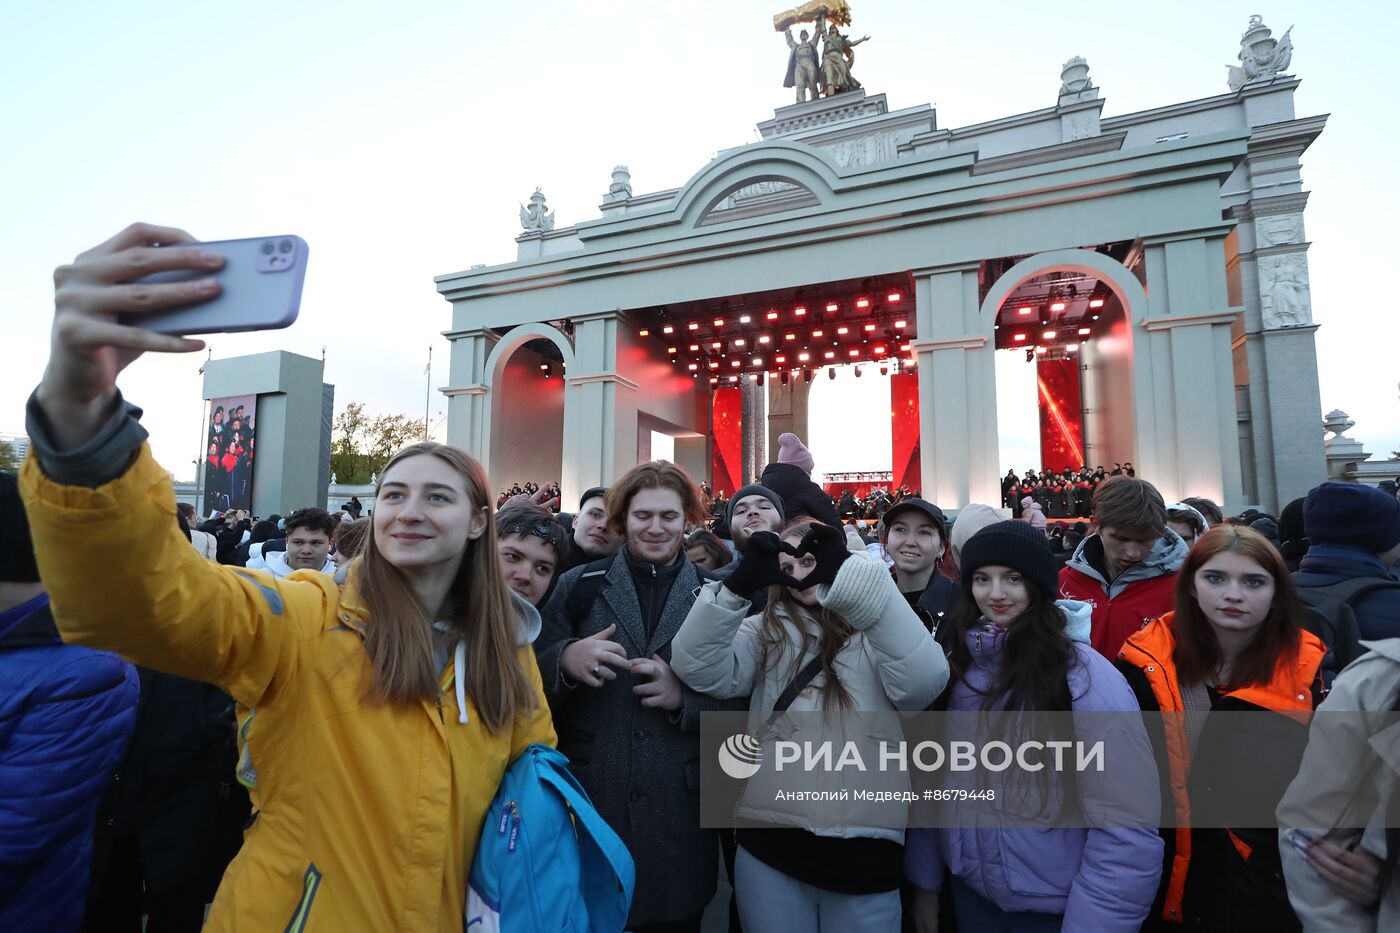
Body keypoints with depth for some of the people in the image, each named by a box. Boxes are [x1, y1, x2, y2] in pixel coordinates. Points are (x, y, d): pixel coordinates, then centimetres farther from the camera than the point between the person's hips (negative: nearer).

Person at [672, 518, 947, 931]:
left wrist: (853, 579, -26)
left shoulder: (880, 630, 1)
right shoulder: (765, 630, 6)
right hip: (769, 845, 2)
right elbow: (701, 671, -10)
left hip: (863, 848, -1)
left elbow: (924, 684, -20)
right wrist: (740, 583, -23)